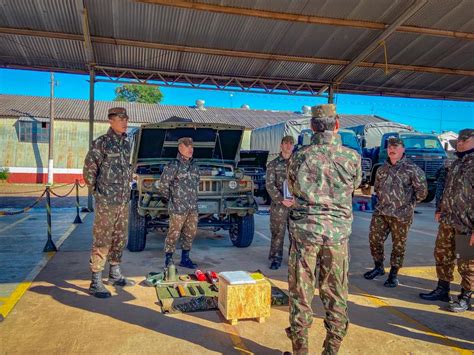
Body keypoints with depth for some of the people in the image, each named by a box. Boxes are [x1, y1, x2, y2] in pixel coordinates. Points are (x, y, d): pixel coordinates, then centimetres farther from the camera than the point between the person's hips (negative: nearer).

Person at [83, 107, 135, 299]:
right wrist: (98, 192, -2)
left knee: (120, 239, 15)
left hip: (124, 201, 7)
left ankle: (115, 275, 30)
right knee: (102, 241, -2)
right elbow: (88, 171, -8)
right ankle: (96, 283, 7)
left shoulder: (126, 143, 11)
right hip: (106, 202, -7)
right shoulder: (101, 143, -10)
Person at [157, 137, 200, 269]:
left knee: (191, 233, 12)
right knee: (174, 233, 0)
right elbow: (163, 185, -5)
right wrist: (167, 199, 3)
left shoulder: (194, 166, 10)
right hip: (178, 207, -6)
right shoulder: (173, 166, -9)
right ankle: (168, 260, 13)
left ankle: (185, 259, 26)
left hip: (193, 207, 6)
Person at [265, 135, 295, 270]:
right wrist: (282, 200, -11)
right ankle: (276, 259, 12)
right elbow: (269, 185, -1)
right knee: (277, 232, 1)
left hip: (296, 204, 2)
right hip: (278, 204, -1)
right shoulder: (273, 164, 4)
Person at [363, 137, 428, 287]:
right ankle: (378, 267, 26)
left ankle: (394, 274, 19)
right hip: (380, 212, 5)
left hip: (401, 215, -5)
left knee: (398, 245, 6)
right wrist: (383, 200, 14)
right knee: (374, 239, 6)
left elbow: (422, 191, -5)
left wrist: (408, 203, -2)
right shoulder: (382, 169, 9)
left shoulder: (412, 169, -7)